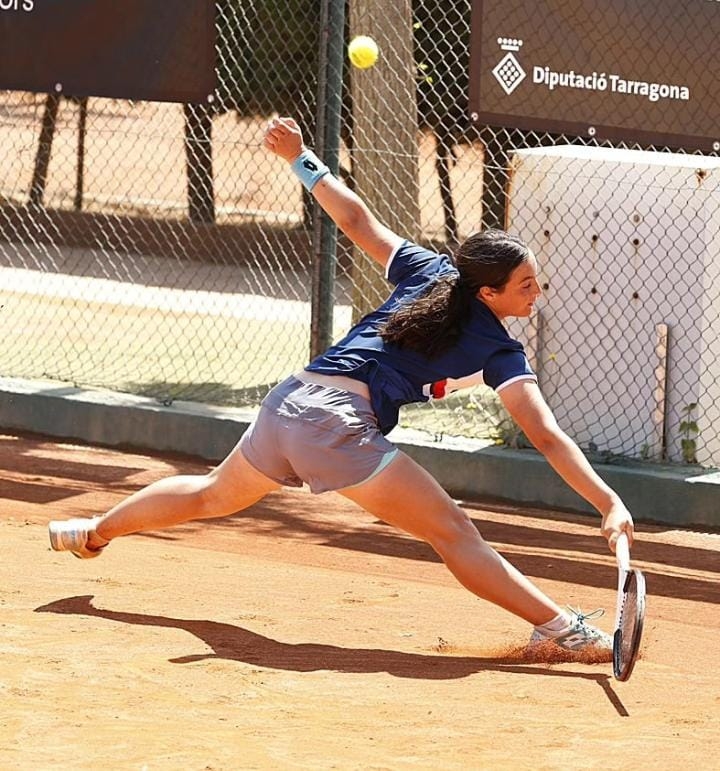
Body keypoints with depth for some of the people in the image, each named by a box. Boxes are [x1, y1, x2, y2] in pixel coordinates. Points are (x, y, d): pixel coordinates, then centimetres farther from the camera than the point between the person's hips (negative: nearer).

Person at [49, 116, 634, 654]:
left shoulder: (427, 272, 12)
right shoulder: (499, 353, -4)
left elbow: (356, 219, 16)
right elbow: (548, 438, -12)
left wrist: (300, 157, 25)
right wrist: (610, 503, -16)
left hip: (288, 403, 7)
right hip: (340, 421, -7)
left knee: (214, 495, 33)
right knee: (454, 533, -11)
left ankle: (93, 532, 51)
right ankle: (562, 629, -21)